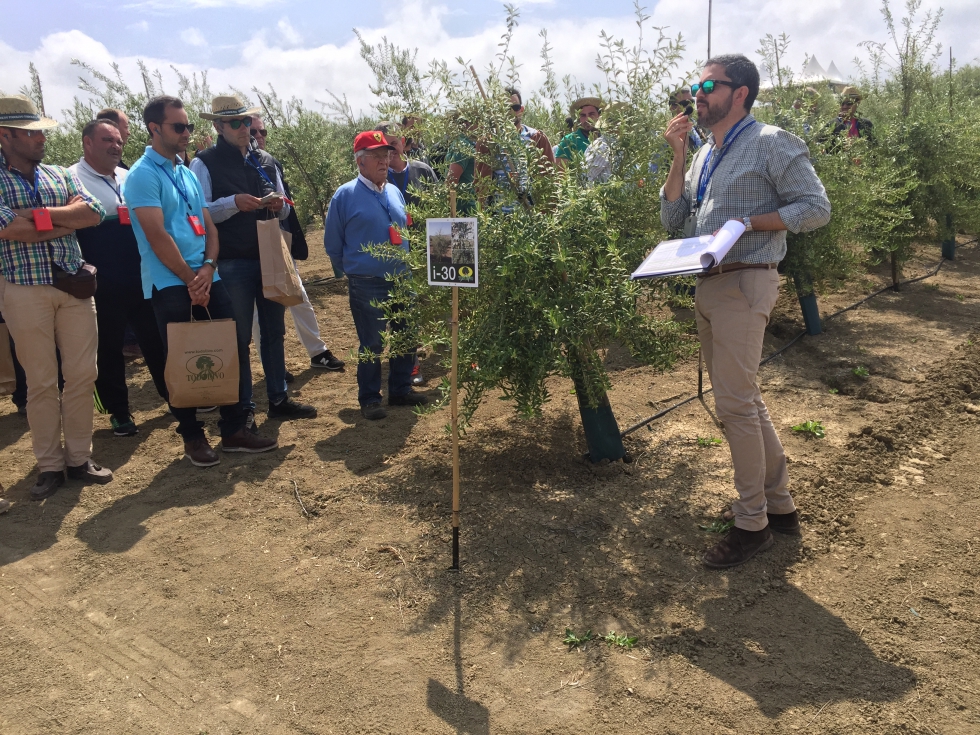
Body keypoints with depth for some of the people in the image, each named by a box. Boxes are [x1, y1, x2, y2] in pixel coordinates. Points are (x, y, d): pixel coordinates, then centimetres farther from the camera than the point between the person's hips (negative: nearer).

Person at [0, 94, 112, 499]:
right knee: (41, 381, 4)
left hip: (74, 286, 4)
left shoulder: (60, 175, 11)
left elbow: (93, 212, -6)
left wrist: (39, 215, -16)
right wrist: (68, 217, -8)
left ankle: (79, 456, 19)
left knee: (82, 374, 6)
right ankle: (50, 465, 16)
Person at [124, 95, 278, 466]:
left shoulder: (187, 173, 15)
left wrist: (207, 268, -6)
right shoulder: (143, 175, -8)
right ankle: (192, 436, 19)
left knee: (234, 351, 5)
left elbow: (208, 225, 11)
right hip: (170, 286, -7)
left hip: (207, 278, 7)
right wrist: (190, 280, -12)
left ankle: (234, 429, 17)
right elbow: (157, 236, -15)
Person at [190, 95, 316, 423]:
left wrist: (280, 205, -6)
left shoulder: (266, 162, 12)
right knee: (240, 337, 3)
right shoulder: (205, 163, -4)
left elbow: (284, 212, 17)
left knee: (275, 330, 12)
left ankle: (278, 399, 24)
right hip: (233, 264, -5)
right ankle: (243, 408, 14)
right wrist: (233, 202, -25)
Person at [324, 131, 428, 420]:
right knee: (372, 345, 3)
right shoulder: (345, 195, -8)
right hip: (367, 285, -5)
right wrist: (352, 271, 7)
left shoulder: (395, 192, 8)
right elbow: (332, 244, 0)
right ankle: (369, 399, 17)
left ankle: (401, 390, 29)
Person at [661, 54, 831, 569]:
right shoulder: (704, 155, 18)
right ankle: (780, 505, 27)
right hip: (707, 285, 9)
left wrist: (749, 222, -19)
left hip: (744, 283, -9)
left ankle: (752, 523, 6)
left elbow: (815, 208, -10)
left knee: (734, 402, -8)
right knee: (743, 400, 13)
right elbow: (672, 219, 10)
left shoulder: (770, 143, -5)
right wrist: (677, 157, 3)